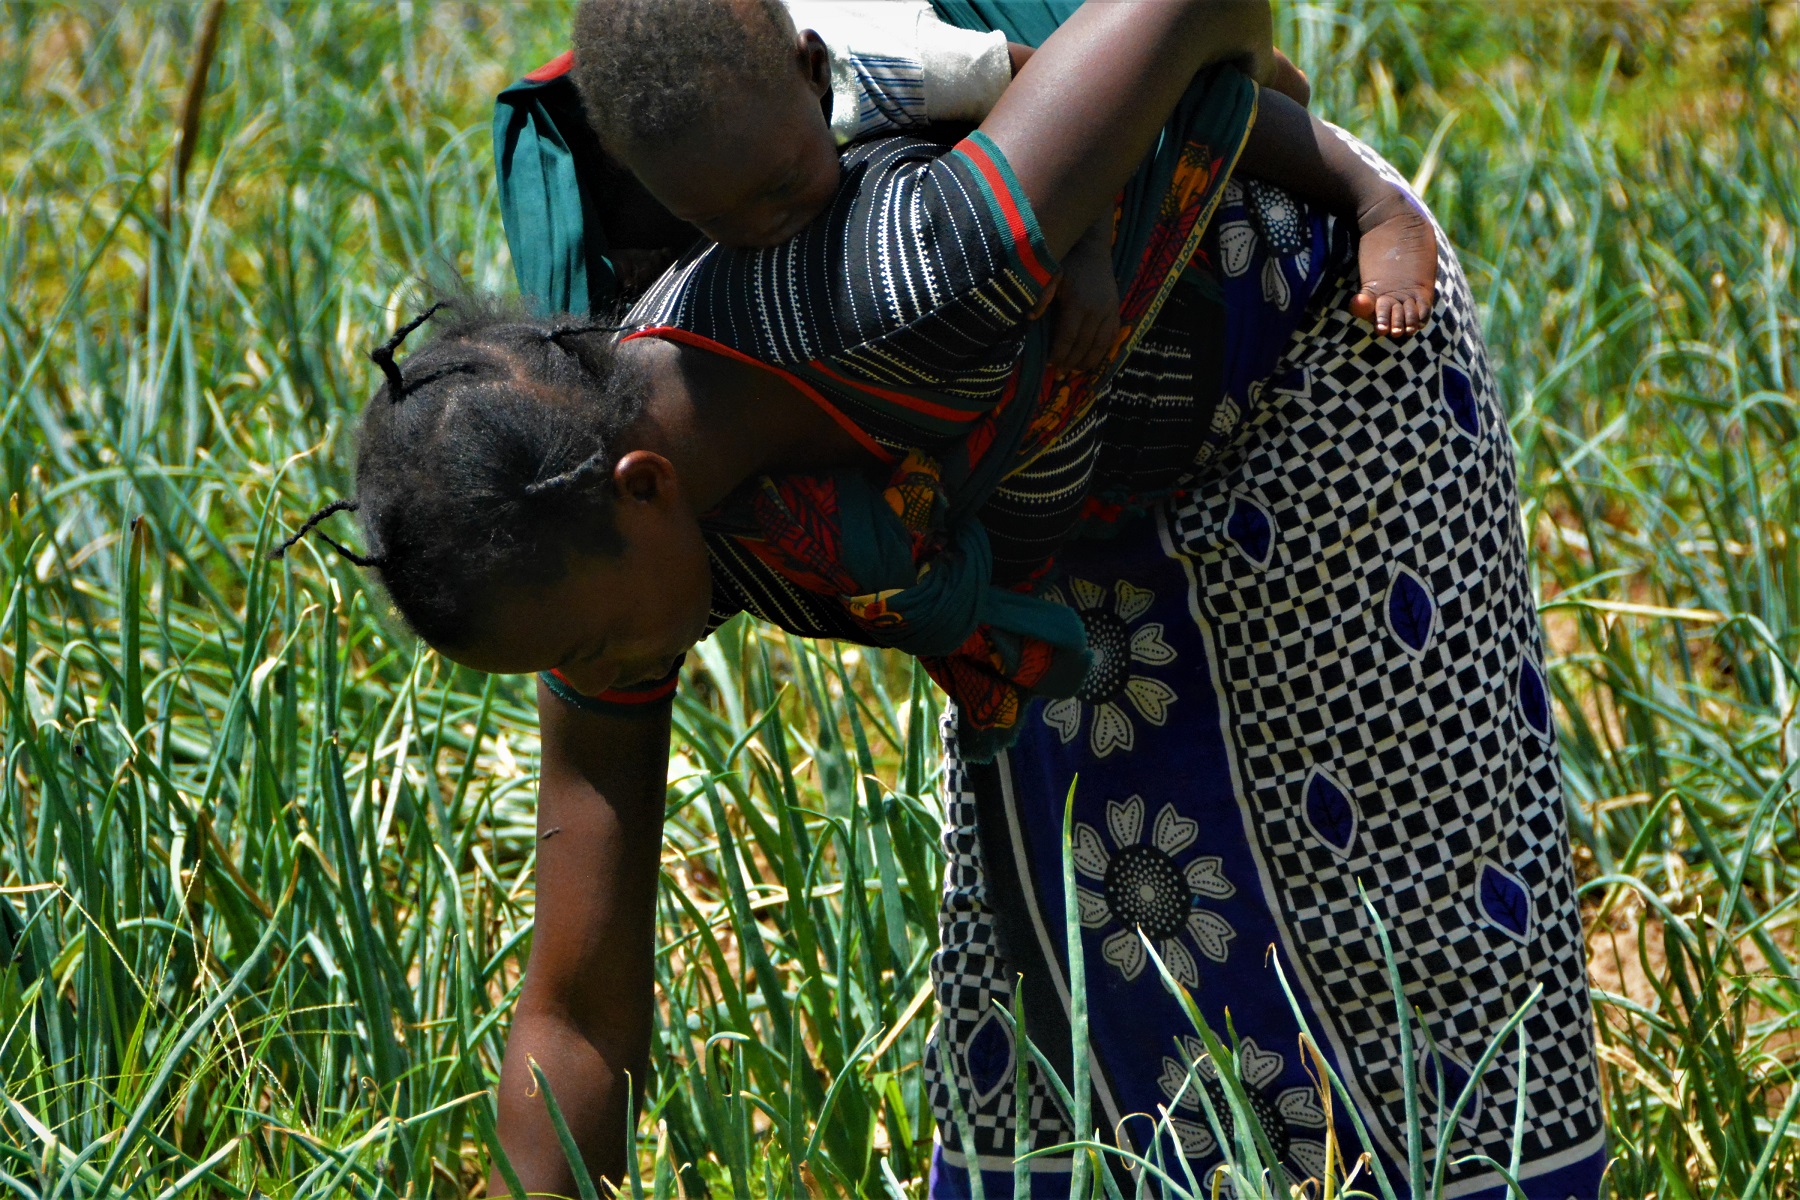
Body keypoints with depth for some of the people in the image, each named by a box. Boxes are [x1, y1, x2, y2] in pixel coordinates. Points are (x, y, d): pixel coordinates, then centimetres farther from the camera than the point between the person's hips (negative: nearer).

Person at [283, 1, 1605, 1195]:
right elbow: (579, 1018, -18)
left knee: (1402, 851, 4)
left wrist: (1262, 133, -10)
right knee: (1041, 915, 8)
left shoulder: (920, 301, -46)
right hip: (1083, 471, 5)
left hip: (1311, 340, -5)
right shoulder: (592, 543, -24)